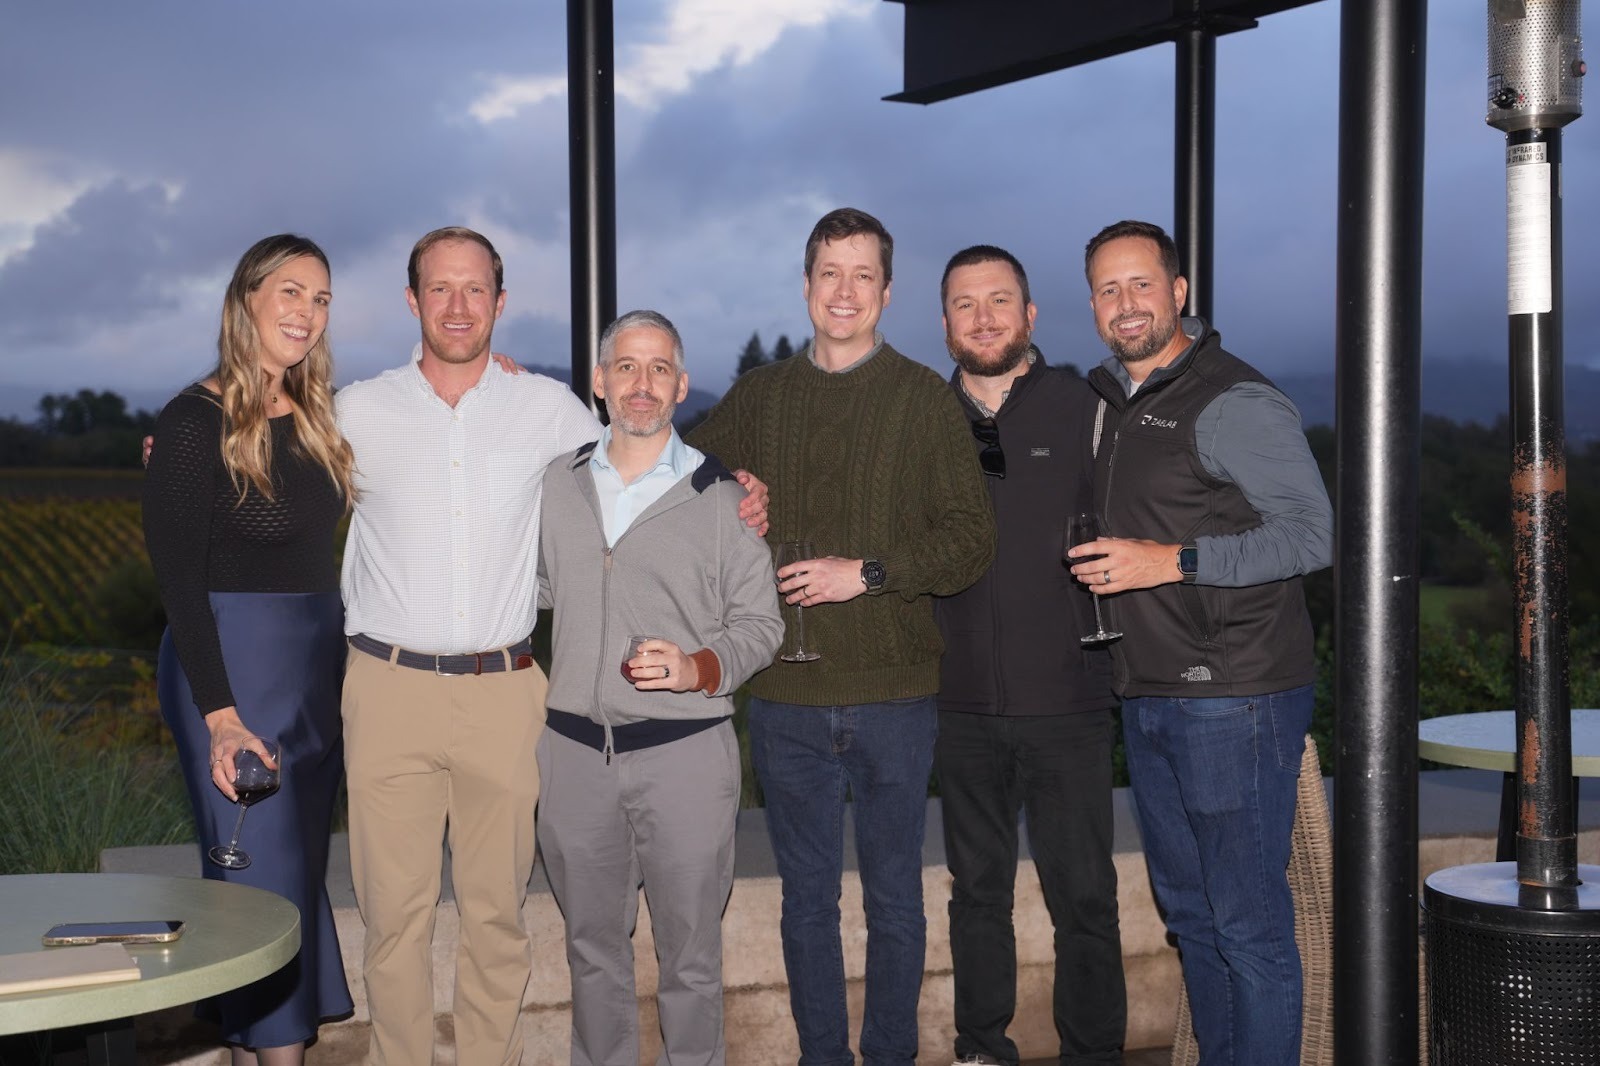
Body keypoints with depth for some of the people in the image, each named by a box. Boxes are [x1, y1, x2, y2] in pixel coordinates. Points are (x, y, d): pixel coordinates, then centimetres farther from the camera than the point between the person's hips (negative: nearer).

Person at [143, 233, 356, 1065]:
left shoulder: (317, 418, 9)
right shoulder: (196, 421, -11)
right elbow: (177, 578, -12)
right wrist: (220, 714, -20)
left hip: (316, 670, 7)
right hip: (231, 667, -7)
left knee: (298, 869, 11)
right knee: (266, 878, -5)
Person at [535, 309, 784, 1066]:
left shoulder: (720, 496, 0)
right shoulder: (557, 485, 9)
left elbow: (759, 622, 1)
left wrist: (699, 667, -15)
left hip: (685, 749, -3)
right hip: (575, 749, 3)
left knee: (690, 949, 4)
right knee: (593, 943, 14)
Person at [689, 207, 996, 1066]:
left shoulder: (924, 398, 0)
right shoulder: (758, 397, 8)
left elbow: (971, 540, -4)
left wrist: (869, 571, -15)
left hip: (894, 689, -2)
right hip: (786, 695, 2)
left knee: (893, 895, 9)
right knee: (807, 897, 11)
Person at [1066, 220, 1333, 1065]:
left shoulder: (1234, 401, -12)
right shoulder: (1114, 402, 14)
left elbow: (1314, 533, -18)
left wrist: (1173, 561, -21)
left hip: (1235, 700, -9)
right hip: (1149, 701, 9)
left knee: (1248, 923, -3)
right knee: (1187, 908, 17)